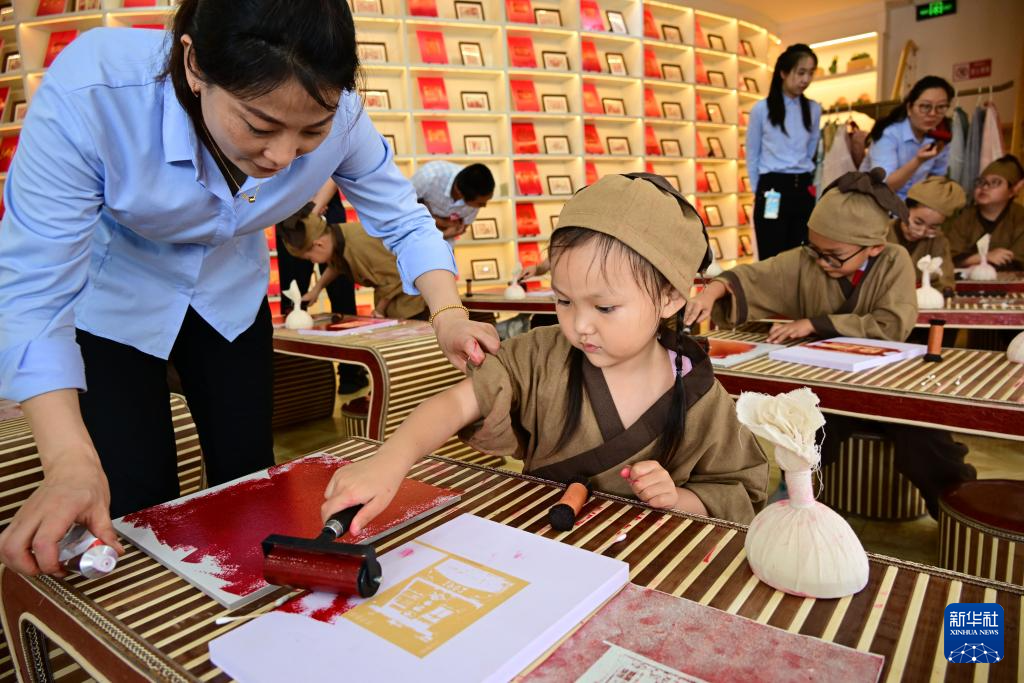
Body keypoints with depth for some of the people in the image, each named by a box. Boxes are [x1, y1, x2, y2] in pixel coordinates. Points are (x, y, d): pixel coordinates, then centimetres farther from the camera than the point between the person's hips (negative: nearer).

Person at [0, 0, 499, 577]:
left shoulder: (338, 118, -28)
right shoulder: (91, 92, -36)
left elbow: (403, 220, -16)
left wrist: (447, 314, -34)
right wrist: (71, 461, -42)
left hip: (229, 292, 3)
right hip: (107, 299, -2)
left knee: (249, 481, 9)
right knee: (137, 506, -2)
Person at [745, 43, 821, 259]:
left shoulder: (813, 109, 8)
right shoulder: (762, 109, -2)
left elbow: (812, 152, 17)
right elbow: (752, 155, 7)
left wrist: (805, 184, 13)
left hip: (803, 190, 4)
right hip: (773, 189, -4)